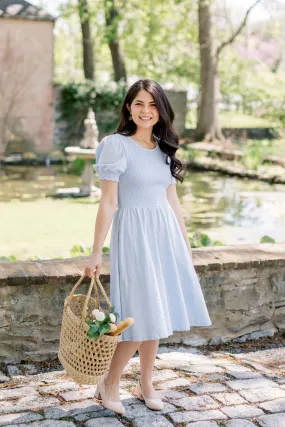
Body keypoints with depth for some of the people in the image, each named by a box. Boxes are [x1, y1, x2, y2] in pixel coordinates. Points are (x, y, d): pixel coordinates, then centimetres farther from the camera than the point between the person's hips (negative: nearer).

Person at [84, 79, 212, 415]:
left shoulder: (164, 147, 9)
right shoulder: (116, 146, -9)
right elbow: (108, 204, -12)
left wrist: (185, 244, 16)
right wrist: (96, 254, -13)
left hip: (165, 235, 6)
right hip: (133, 235, -6)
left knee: (156, 313, 11)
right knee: (141, 316, -7)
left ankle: (146, 384, 25)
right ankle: (109, 384, 12)